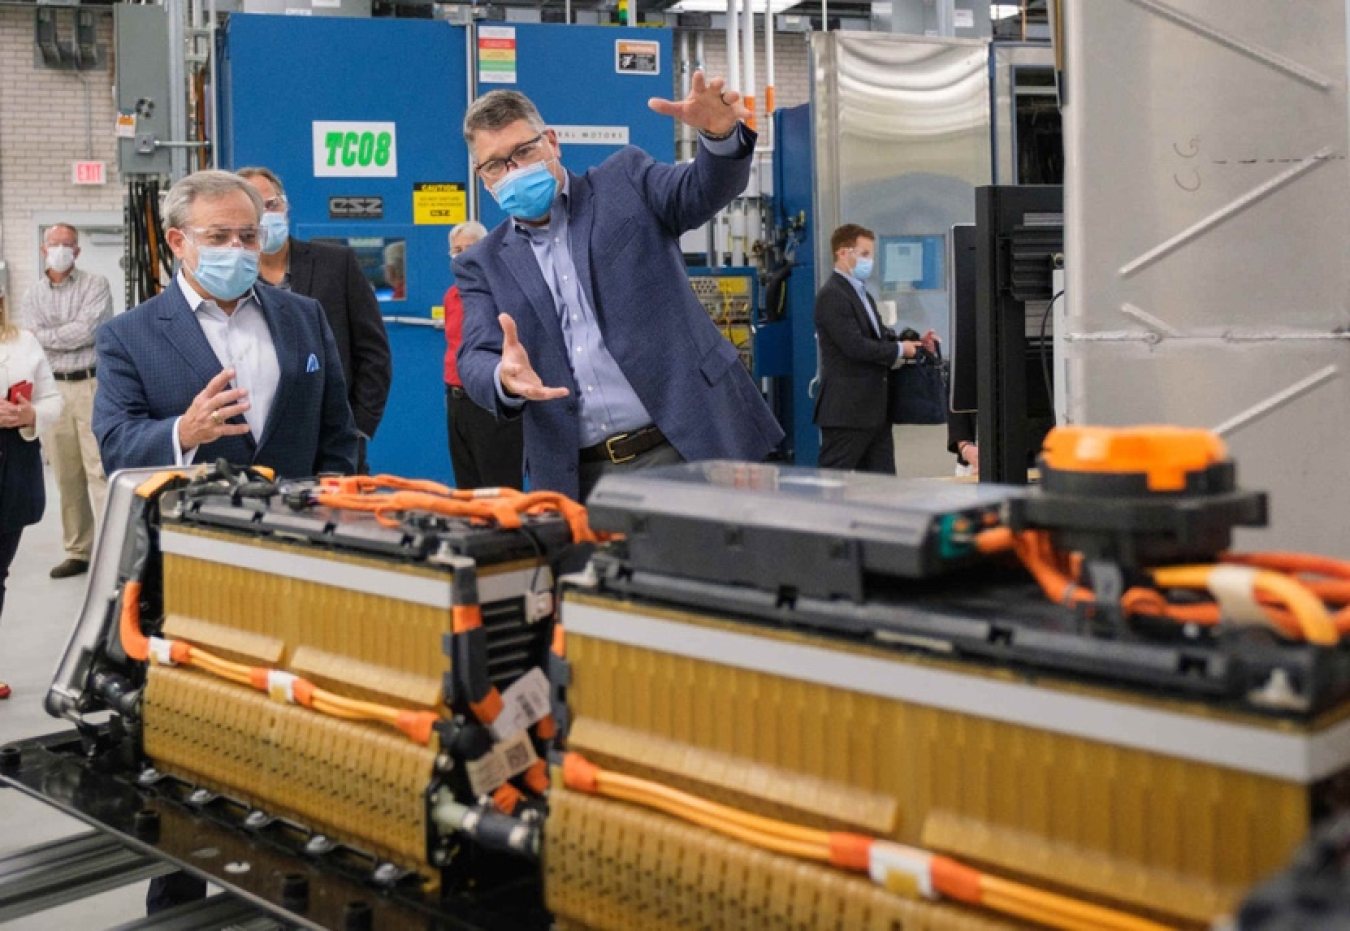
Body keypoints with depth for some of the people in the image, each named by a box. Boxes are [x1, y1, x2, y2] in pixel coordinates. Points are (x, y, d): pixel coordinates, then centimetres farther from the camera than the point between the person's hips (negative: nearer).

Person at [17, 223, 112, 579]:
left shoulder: (96, 285, 2)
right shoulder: (32, 295, 13)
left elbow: (87, 330, -12)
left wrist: (48, 335, -4)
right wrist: (70, 334, -12)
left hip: (92, 385, -4)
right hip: (52, 389, 4)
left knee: (100, 470, -9)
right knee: (66, 476, 7)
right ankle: (77, 552, 14)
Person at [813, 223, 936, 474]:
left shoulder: (861, 293, 17)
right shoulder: (832, 296, -15)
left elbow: (880, 336, 21)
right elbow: (855, 346, -22)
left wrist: (915, 343, 5)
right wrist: (899, 350, -11)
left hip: (875, 408, 10)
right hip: (846, 410, -10)